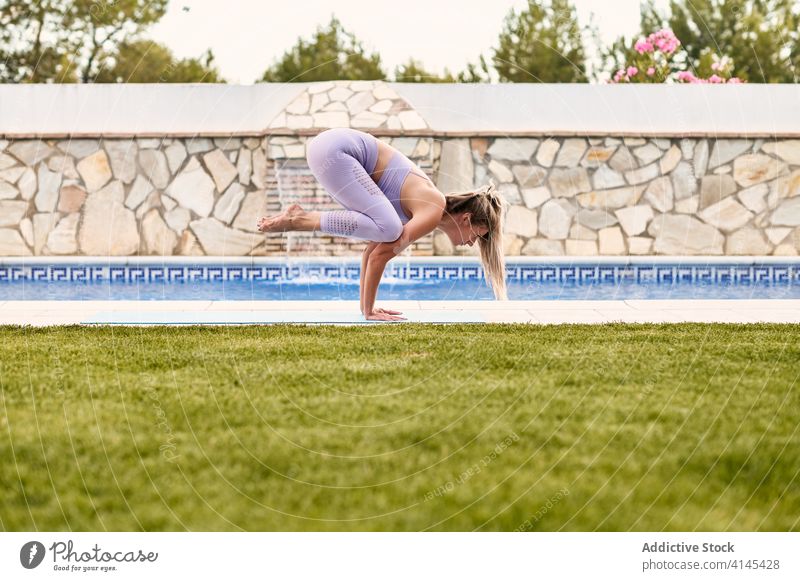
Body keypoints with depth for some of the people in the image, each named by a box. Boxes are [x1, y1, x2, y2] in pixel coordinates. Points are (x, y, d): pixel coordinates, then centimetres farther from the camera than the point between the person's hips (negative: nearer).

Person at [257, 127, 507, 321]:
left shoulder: (425, 204, 19)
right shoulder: (434, 211, -9)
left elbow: (374, 249, 23)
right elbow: (382, 253, -12)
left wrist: (367, 305, 22)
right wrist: (368, 310, -5)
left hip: (334, 145, 10)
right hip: (334, 151, -10)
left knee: (380, 231, 14)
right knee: (388, 229, -19)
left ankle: (299, 218, 8)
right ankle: (300, 220, -13)